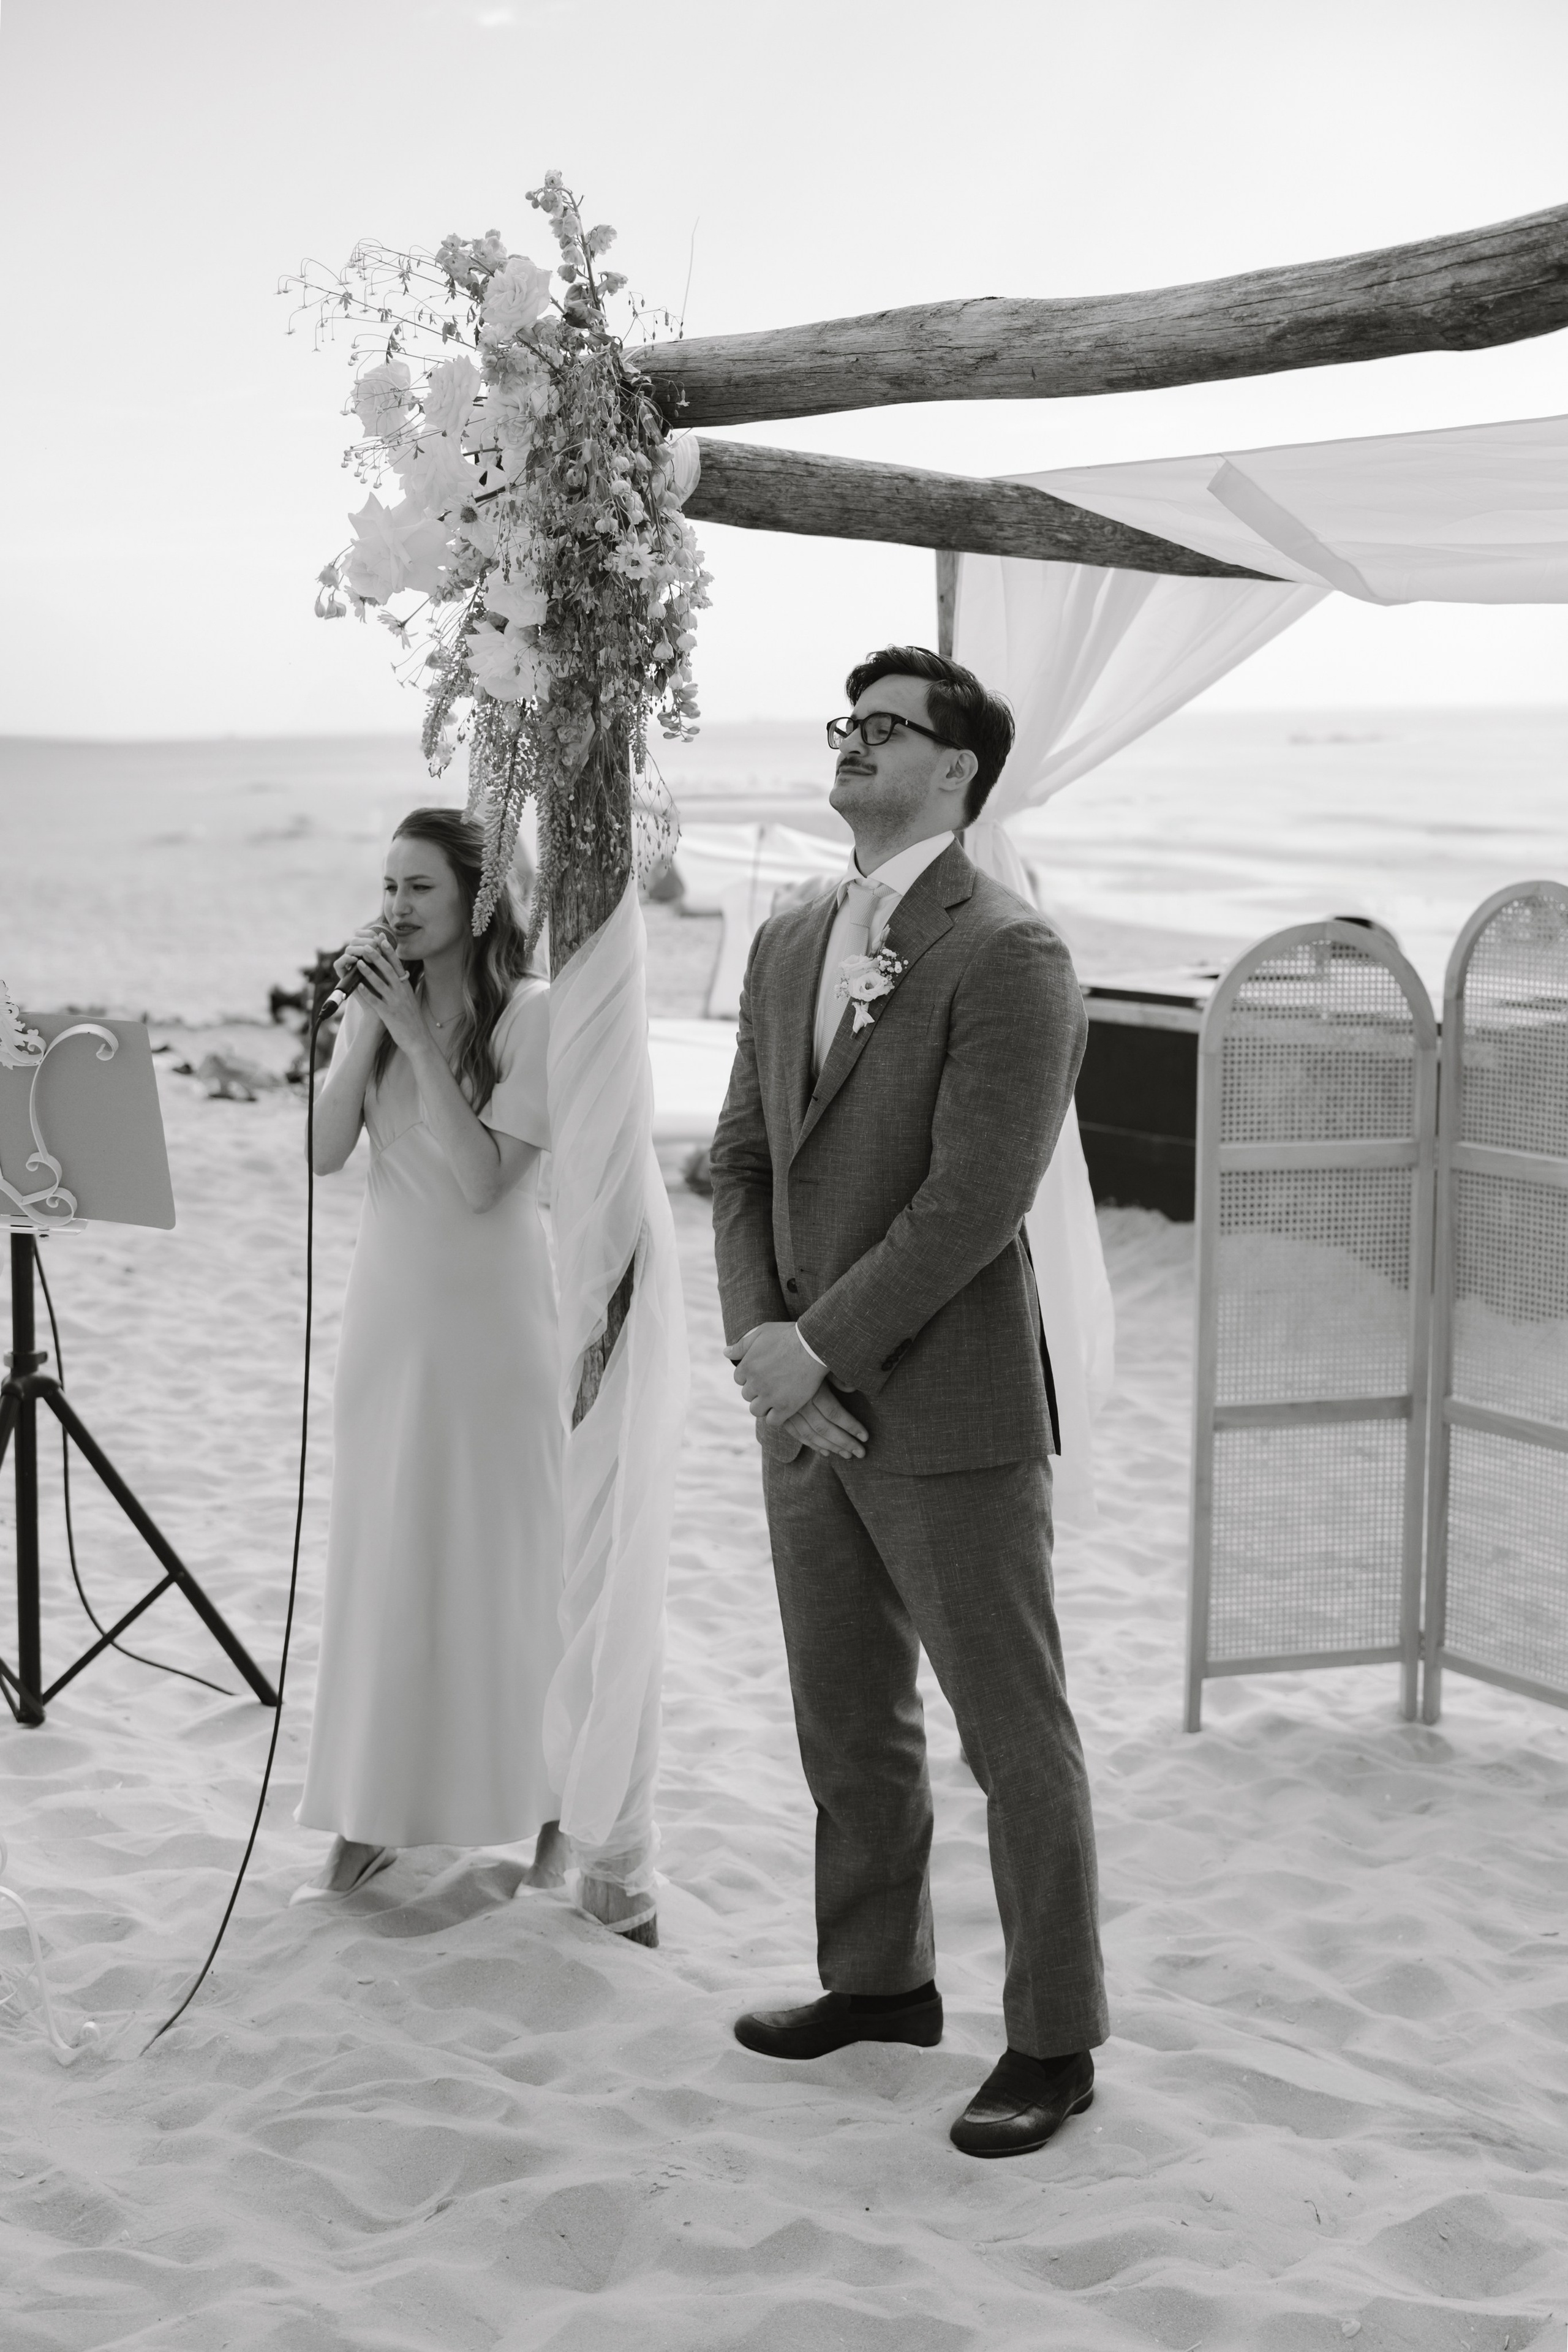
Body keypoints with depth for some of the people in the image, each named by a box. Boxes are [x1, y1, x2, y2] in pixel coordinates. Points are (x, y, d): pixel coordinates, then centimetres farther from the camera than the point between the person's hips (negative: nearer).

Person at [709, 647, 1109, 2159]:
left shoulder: (1010, 957, -14)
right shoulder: (787, 945, 11)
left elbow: (970, 1206, -20)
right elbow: (743, 1159, 10)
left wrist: (817, 1347, -16)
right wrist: (758, 1337, -5)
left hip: (949, 1411, -7)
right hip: (810, 1405, 8)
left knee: (1014, 1735, 4)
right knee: (846, 1720, 19)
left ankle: (1052, 2040, 17)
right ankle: (879, 1978, 36)